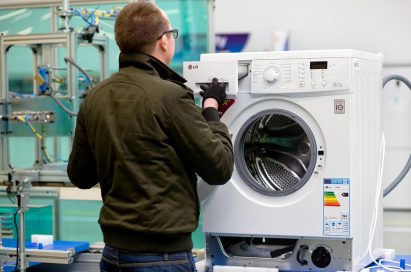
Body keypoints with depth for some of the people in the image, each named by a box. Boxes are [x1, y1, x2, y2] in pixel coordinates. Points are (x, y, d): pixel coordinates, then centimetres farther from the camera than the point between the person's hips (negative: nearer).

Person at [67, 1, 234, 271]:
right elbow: (219, 168, -9)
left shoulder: (94, 99, 2)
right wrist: (211, 108, 3)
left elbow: (80, 175, 12)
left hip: (114, 250, 6)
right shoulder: (170, 95, -17)